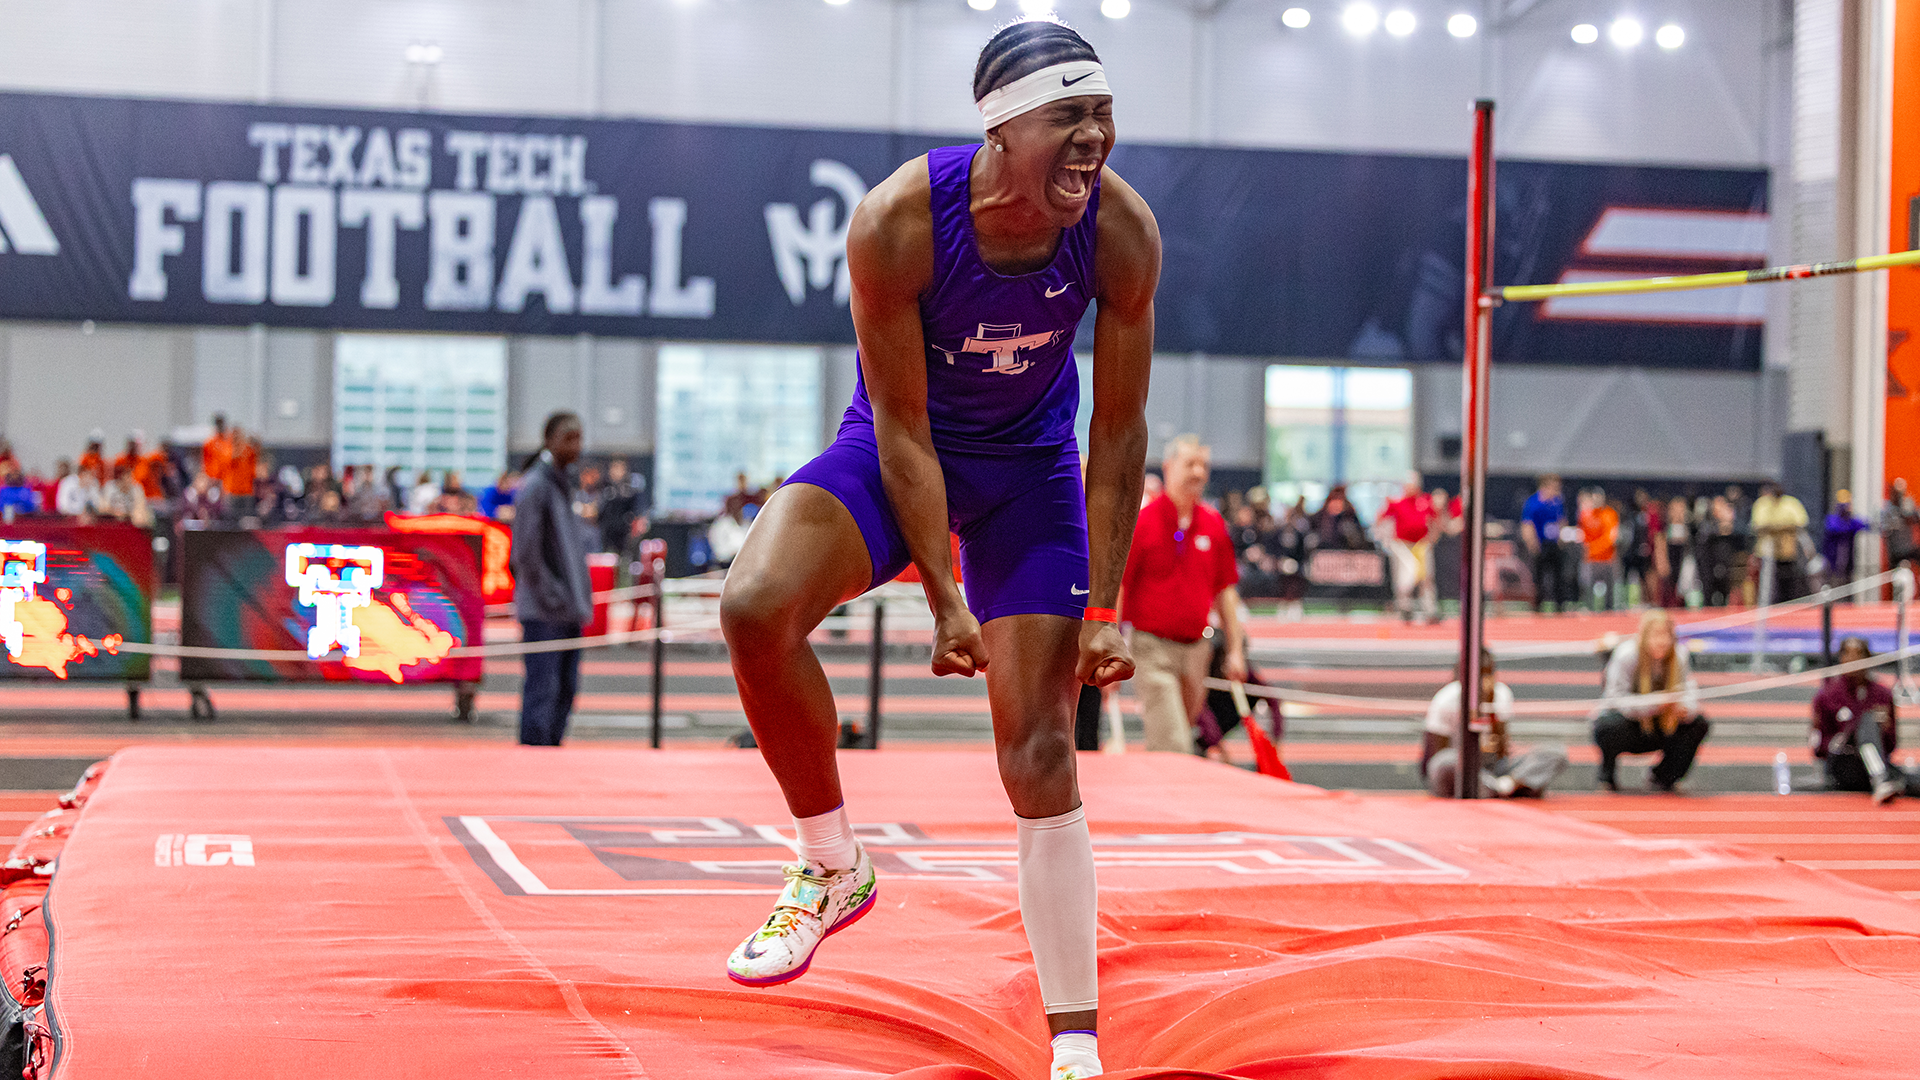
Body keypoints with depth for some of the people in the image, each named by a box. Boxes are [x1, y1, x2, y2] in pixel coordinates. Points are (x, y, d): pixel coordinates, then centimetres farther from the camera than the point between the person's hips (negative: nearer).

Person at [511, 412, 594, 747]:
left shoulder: (565, 484, 16)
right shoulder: (535, 486, -11)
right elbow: (525, 551, -16)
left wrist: (582, 599, 13)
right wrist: (551, 597, -14)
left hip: (570, 611, 9)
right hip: (542, 613, -8)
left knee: (566, 688, 9)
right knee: (542, 688, -9)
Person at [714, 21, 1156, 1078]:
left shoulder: (1121, 231, -22)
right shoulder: (896, 223, -28)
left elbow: (1117, 431, -13)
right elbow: (902, 426, -20)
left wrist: (1102, 609, -14)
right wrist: (945, 597, -21)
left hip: (1030, 467, 1)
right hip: (898, 450, -1)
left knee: (1039, 750, -5)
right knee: (755, 606, -29)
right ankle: (832, 864, -5)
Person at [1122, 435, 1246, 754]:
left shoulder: (1213, 524, 8)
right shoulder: (1142, 522, -8)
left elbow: (1225, 591, 14)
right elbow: (1115, 588, -8)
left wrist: (1235, 650, 11)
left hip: (1195, 649, 6)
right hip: (1152, 647, -6)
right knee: (1173, 750, -14)